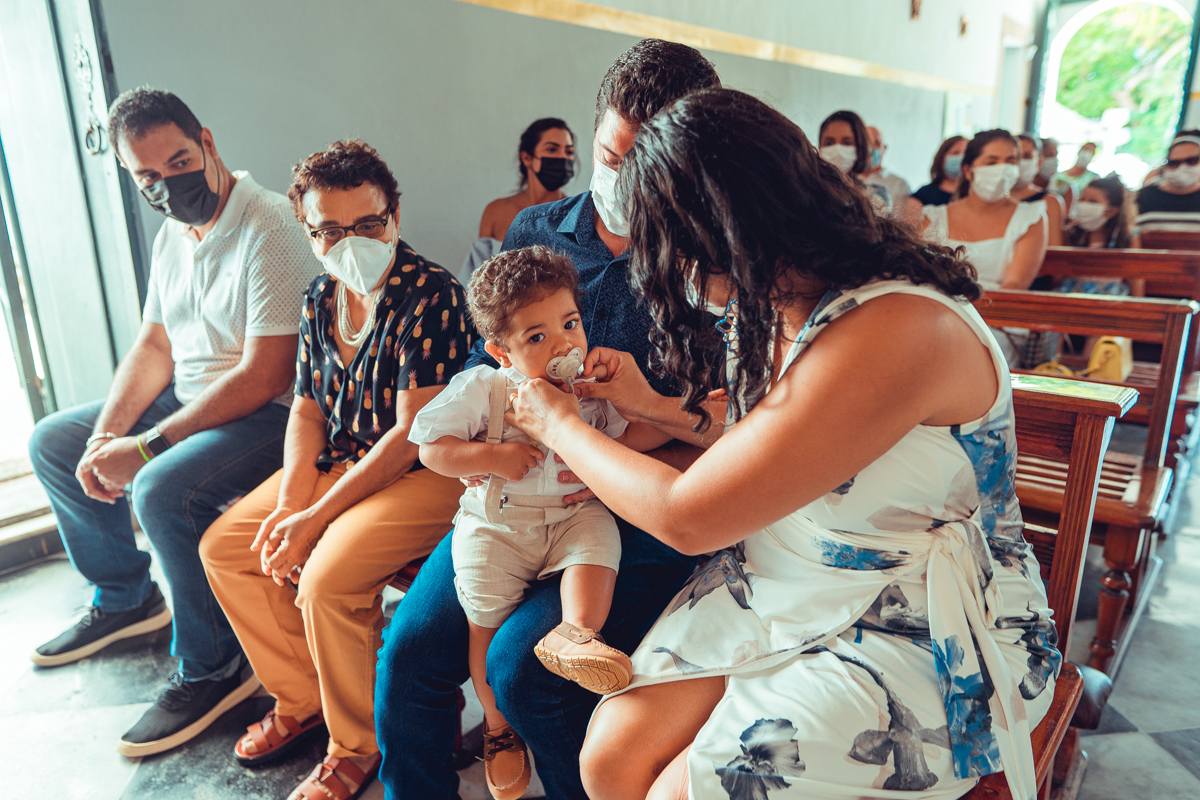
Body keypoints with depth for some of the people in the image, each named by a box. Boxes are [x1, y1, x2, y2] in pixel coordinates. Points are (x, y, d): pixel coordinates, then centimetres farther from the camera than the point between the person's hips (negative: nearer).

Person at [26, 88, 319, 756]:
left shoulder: (270, 228, -20)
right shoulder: (174, 232, 9)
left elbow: (264, 377, -25)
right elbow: (154, 346, 12)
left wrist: (146, 448, -21)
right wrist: (106, 437, -2)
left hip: (271, 415, -10)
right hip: (187, 400, 10)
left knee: (162, 489, -32)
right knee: (52, 441, 15)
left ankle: (215, 668, -9)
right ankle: (126, 600, 29)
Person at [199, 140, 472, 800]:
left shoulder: (431, 296, -20)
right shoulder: (320, 298, 6)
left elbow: (412, 434, -22)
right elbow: (307, 409, 10)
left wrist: (315, 518, -19)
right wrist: (288, 504, -5)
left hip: (426, 473, -8)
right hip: (339, 461, 9)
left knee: (326, 578, -26)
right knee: (224, 547, 5)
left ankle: (361, 746, 3)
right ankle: (302, 701, 22)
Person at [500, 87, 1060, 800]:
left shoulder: (899, 329, -28)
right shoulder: (781, 306, 0)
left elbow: (688, 517, -24)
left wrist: (561, 426, -8)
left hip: (917, 637, -6)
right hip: (777, 590, 7)